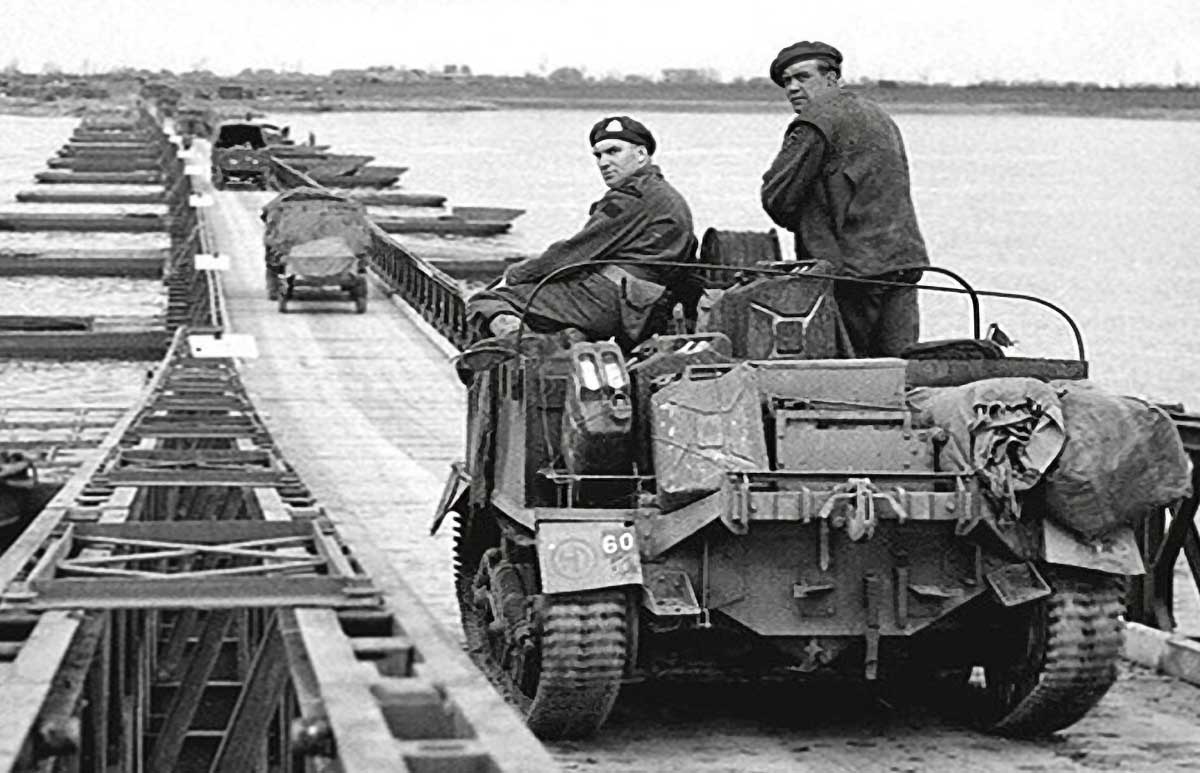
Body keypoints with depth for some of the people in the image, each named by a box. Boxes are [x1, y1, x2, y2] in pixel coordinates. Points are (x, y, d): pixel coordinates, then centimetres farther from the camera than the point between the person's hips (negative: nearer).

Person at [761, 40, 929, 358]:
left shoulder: (817, 121, -7)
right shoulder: (877, 115, 21)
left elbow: (777, 196, -7)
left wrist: (806, 228, 11)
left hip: (856, 271, -8)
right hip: (904, 266, 8)